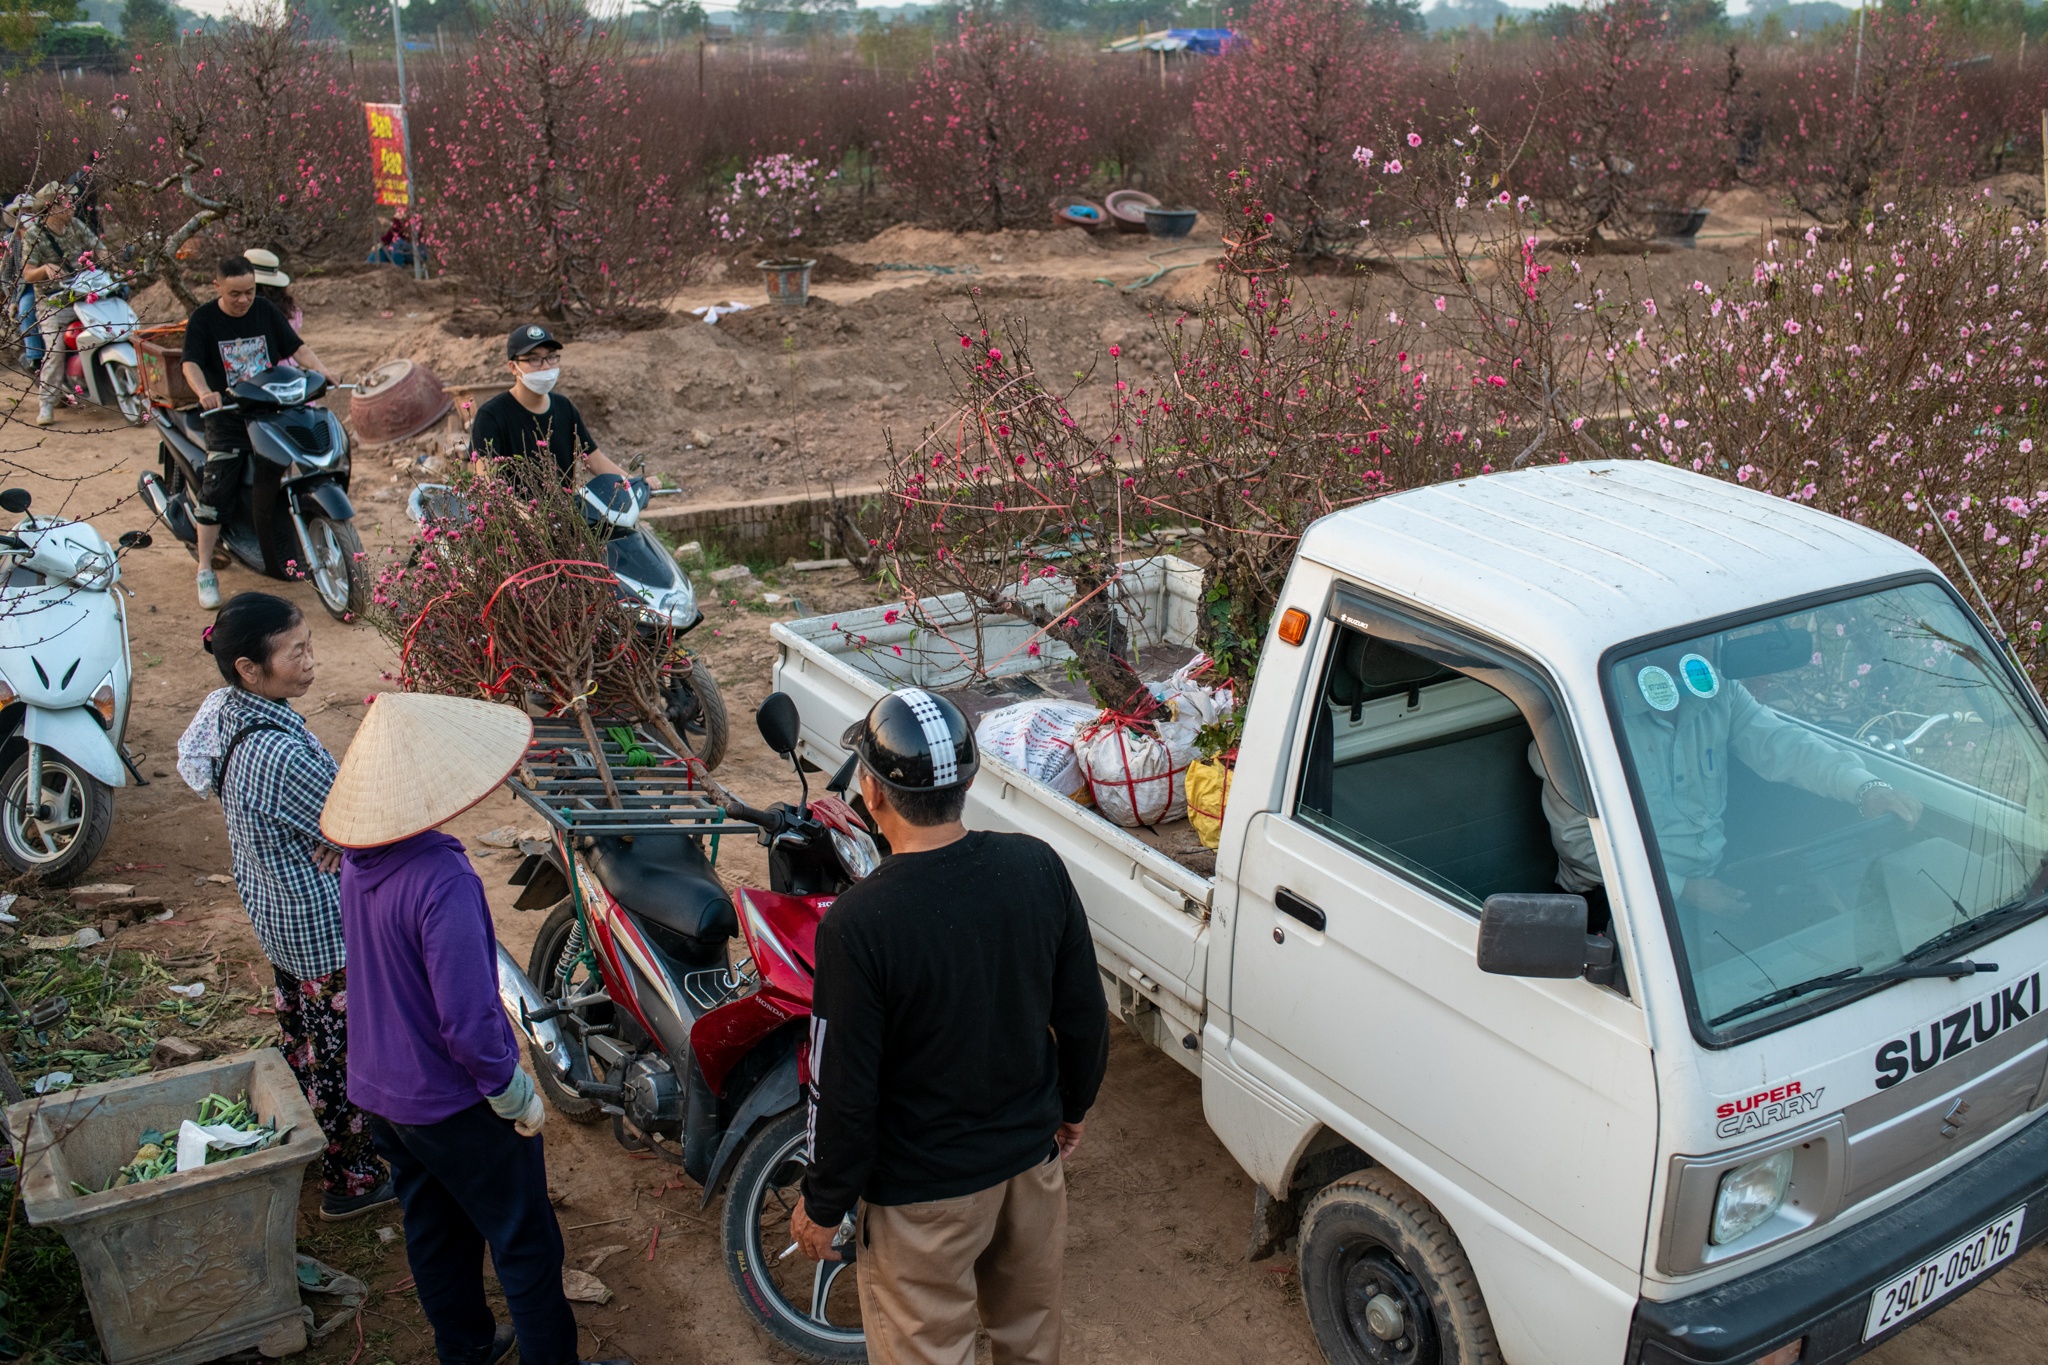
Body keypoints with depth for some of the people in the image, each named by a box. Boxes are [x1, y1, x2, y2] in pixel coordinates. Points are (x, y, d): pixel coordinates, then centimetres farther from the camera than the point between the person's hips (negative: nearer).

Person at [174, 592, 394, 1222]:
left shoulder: (222, 710, -7)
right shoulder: (279, 754, -35)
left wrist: (325, 832, -7)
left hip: (271, 908, 10)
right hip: (323, 925, -10)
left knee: (302, 1027, 28)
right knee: (343, 1050, 9)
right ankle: (350, 1179, 26)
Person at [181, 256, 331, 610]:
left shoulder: (267, 312, 5)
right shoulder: (203, 319, -4)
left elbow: (296, 347, 4)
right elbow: (190, 363, -15)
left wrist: (321, 370, -17)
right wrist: (205, 392, -35)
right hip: (227, 416, -3)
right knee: (215, 490, -10)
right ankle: (205, 572, -2)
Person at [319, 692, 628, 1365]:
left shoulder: (359, 858, -4)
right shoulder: (442, 878, -32)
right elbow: (468, 1022, -32)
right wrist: (515, 1094, -17)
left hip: (377, 1088, 8)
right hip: (454, 1102, -8)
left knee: (434, 1228, 25)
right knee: (525, 1241, 10)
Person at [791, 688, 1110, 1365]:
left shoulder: (856, 924, -29)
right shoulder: (1037, 867, -15)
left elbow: (845, 1091, -21)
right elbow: (1084, 1015, -3)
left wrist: (821, 1207, -4)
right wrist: (1071, 1107, 16)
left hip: (923, 1191, -4)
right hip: (1034, 1156, 5)